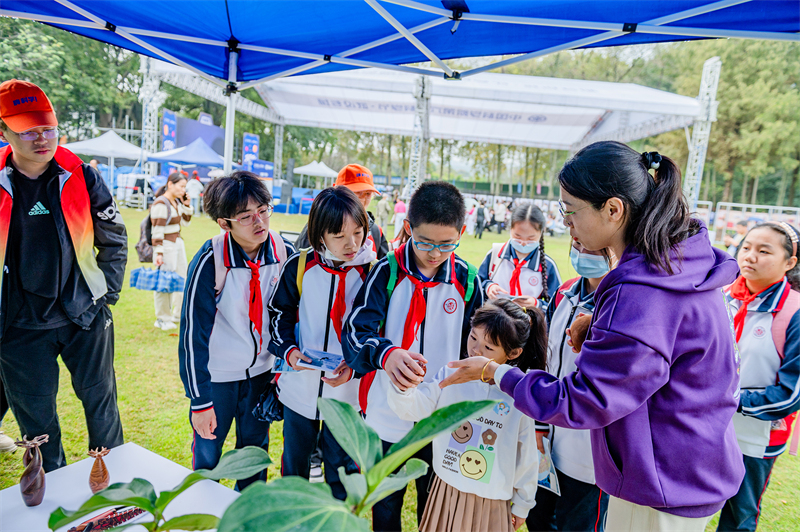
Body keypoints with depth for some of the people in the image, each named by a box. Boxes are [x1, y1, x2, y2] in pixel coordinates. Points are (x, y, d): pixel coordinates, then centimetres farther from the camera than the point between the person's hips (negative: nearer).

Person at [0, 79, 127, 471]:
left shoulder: (82, 177, -4)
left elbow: (114, 239, 5)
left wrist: (106, 293, 2)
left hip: (86, 319, 0)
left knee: (101, 402, 13)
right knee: (36, 418, 15)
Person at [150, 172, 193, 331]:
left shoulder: (177, 201, 9)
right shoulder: (161, 204, -16)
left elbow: (185, 222, 15)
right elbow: (157, 231, -18)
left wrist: (186, 205, 1)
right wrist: (159, 253, -20)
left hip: (178, 244, 9)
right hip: (165, 246, -9)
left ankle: (179, 314, 30)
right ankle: (162, 319, 14)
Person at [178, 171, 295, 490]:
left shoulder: (286, 254, -12)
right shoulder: (209, 263, -22)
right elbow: (193, 332, -17)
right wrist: (200, 400, -15)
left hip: (261, 370, 3)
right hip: (217, 373, -3)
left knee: (255, 450, 19)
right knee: (207, 453, 14)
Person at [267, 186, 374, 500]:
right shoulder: (299, 266, -8)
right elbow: (280, 312, 4)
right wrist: (289, 350, -11)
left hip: (347, 389, -2)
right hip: (300, 384, 2)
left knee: (341, 464, 16)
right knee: (294, 457, 23)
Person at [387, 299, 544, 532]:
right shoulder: (450, 375, -10)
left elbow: (526, 455, -2)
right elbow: (413, 407, -12)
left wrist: (522, 503, 8)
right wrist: (403, 387, -34)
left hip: (491, 504, -1)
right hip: (446, 490, 2)